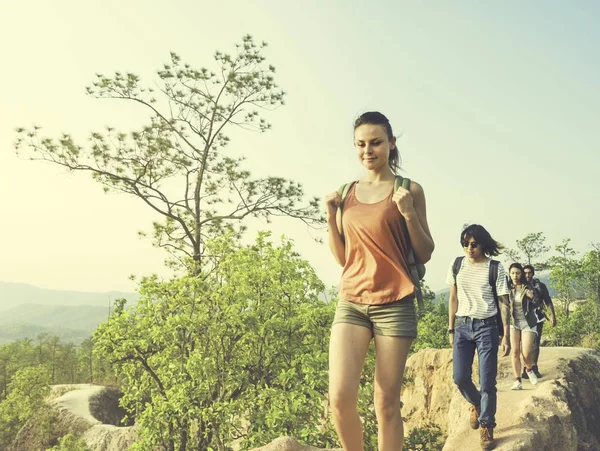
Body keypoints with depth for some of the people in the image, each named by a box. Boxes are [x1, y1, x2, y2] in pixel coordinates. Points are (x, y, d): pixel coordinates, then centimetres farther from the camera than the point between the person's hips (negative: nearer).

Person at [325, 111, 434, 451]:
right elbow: (342, 258, 13)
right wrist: (331, 216, 0)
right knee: (340, 397, -9)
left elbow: (425, 254, 2)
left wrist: (409, 214, -14)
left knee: (387, 403, 0)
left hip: (395, 305, -3)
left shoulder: (409, 190, 1)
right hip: (351, 303, 3)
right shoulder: (346, 193, 11)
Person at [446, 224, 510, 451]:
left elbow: (504, 303, -4)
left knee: (487, 382, -2)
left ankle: (486, 427, 13)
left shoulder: (495, 268, -5)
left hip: (487, 327, -3)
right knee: (460, 377, 1)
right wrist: (451, 329, 9)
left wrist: (506, 335, -9)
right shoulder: (456, 265, 4)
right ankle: (476, 404, 33)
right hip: (463, 326, 3)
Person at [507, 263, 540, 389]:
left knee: (527, 353, -6)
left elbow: (537, 305, -4)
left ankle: (529, 369, 27)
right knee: (515, 352, -4)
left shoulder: (528, 287, -4)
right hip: (513, 322, 1)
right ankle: (518, 381, 3)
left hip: (527, 323, -1)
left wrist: (532, 297, -23)